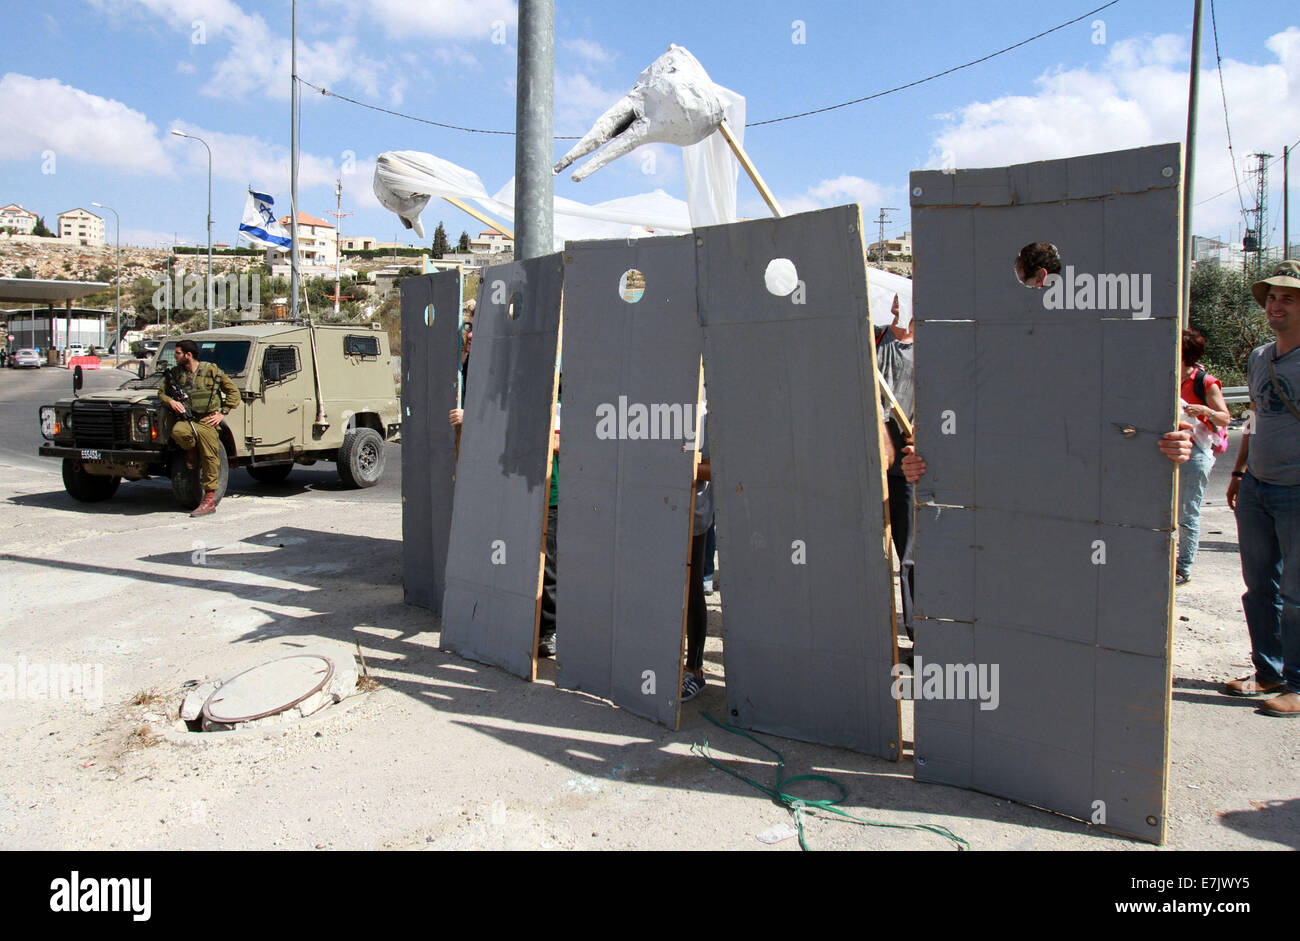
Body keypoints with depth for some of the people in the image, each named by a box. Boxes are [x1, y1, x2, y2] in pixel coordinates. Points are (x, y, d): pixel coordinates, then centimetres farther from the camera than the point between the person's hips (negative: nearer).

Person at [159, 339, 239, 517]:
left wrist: (223, 413, -4)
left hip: (207, 419, -3)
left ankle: (210, 500, -9)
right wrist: (171, 401, -3)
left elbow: (233, 392, 4)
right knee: (178, 432, -34)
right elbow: (162, 392, 20)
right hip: (186, 418, 3)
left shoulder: (211, 370, -1)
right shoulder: (175, 372, 11)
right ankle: (191, 449, 2)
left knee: (210, 457, -14)